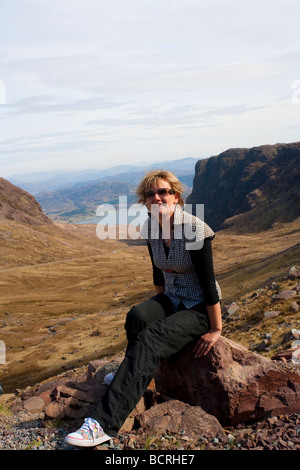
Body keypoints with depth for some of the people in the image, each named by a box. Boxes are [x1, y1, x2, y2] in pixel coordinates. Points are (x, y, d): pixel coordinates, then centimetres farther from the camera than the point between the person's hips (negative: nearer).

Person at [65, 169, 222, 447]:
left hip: (201, 307, -6)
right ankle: (135, 379, 0)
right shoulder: (150, 228, -2)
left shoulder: (194, 229, -23)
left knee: (150, 339, -28)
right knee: (137, 317, -26)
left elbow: (208, 283, -20)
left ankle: (105, 425, -28)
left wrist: (215, 329, -15)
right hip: (172, 299, 6)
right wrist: (158, 310, 16)